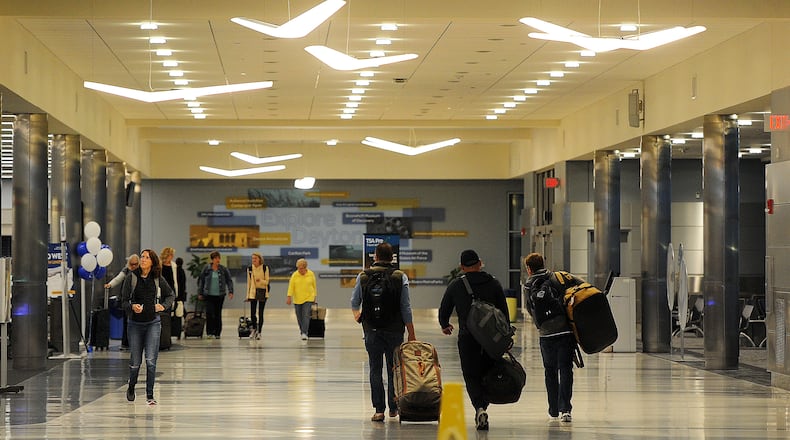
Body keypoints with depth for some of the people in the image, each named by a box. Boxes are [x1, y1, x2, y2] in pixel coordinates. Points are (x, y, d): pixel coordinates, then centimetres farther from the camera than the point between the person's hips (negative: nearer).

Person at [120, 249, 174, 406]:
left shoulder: (157, 279, 1)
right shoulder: (131, 277, -3)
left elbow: (171, 295, 17)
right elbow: (124, 300, -4)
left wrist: (164, 306, 0)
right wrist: (132, 307, -25)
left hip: (153, 323, 0)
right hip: (135, 323, 0)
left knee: (151, 360, -9)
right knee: (135, 362, 5)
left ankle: (150, 395, -1)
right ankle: (131, 388, 33)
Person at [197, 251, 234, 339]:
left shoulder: (224, 269, 3)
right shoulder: (206, 269, 3)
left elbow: (229, 281, 5)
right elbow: (201, 281, 9)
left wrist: (230, 291, -6)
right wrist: (200, 293, 8)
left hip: (220, 295, 1)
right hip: (209, 295, -1)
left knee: (218, 314, 6)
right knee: (209, 313, -11)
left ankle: (217, 333, 14)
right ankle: (209, 332, -4)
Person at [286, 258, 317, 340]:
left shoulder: (311, 274, -1)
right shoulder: (294, 275, -3)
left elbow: (314, 286, 7)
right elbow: (291, 286, -8)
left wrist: (314, 296, 10)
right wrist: (289, 297, -17)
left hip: (308, 298, -2)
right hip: (297, 299, 2)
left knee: (306, 316, -13)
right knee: (299, 317, 9)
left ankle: (304, 333, -16)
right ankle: (301, 329, 35)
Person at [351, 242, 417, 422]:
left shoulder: (363, 276, -2)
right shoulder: (400, 277, -5)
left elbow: (354, 303, 8)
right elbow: (406, 307, -5)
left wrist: (357, 316, 32)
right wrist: (411, 334, 0)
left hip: (372, 330, 0)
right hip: (394, 330, 0)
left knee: (375, 369, 3)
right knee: (394, 369, 11)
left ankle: (379, 409, -2)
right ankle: (393, 407, 16)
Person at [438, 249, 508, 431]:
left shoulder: (455, 285, 2)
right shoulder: (493, 283, 6)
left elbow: (444, 309, 9)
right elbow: (504, 311, 6)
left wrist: (445, 325, 30)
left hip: (467, 338, -2)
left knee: (471, 376, 1)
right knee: (488, 374, 15)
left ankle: (479, 408, -20)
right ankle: (483, 407, 13)